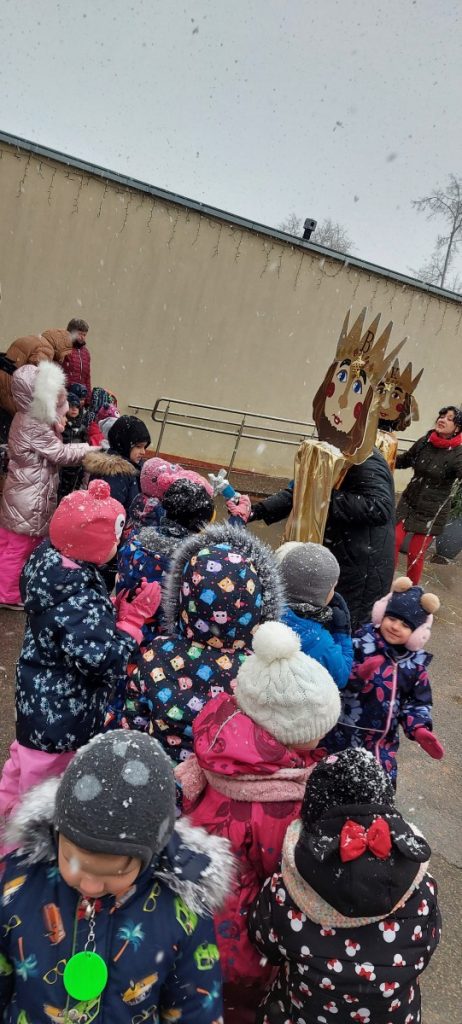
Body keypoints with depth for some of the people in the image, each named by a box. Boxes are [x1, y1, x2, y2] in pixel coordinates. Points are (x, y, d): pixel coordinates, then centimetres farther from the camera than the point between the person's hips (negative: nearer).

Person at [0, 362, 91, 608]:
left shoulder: (27, 417, 4)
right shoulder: (35, 427, -25)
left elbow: (50, 444, 9)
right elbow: (60, 454, -18)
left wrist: (57, 425, -5)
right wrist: (89, 448, -9)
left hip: (22, 489, 9)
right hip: (30, 496, -9)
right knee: (21, 544, 4)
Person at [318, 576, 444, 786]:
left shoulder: (415, 663, -3)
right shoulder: (361, 643, -15)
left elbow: (418, 702, 5)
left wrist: (419, 729, -12)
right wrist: (359, 674, -37)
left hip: (382, 739, 3)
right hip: (343, 733, -3)